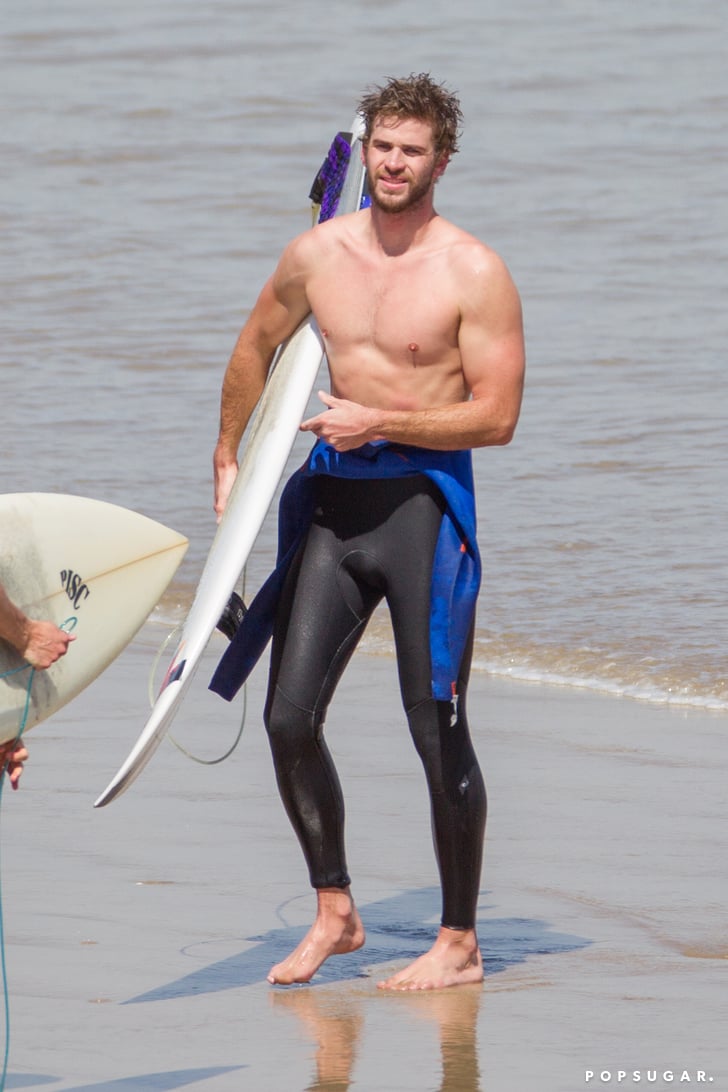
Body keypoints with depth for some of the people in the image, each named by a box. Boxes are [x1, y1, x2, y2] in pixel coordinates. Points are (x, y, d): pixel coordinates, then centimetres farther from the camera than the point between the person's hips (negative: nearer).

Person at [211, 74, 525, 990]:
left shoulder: (474, 275, -10)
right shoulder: (317, 253, 5)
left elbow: (497, 415, -13)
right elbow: (256, 347, 22)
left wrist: (378, 421, -17)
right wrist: (227, 459, 26)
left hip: (423, 498, -5)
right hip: (332, 498, 5)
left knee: (436, 729, -2)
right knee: (289, 717, 3)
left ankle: (459, 944, 9)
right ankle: (334, 913, 20)